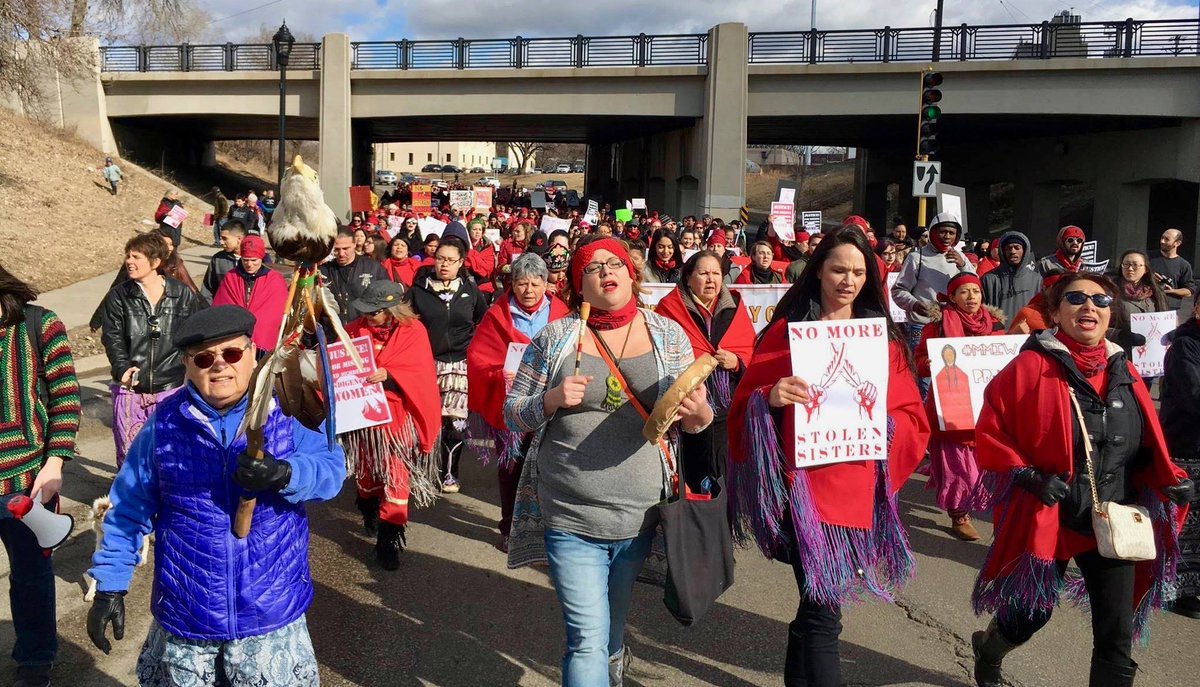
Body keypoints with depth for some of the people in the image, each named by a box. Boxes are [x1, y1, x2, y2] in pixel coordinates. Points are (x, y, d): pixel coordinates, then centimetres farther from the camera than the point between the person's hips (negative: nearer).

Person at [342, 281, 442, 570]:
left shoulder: (413, 331, -8)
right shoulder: (354, 329, 3)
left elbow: (420, 373, -15)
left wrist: (388, 375, -30)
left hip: (397, 416, -4)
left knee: (396, 476, -6)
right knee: (366, 471, 17)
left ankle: (389, 540, 0)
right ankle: (370, 512, 45)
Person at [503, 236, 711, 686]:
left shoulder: (668, 334, 2)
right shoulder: (555, 338, -3)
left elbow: (699, 418, 6)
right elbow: (513, 414, 2)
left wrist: (698, 412, -18)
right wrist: (552, 400, -18)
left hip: (641, 515, 3)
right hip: (571, 518, -2)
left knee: (616, 613, 24)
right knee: (588, 638, -6)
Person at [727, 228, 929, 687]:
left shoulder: (883, 337, 9)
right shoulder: (788, 328, 2)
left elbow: (913, 417, 9)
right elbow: (747, 399, 0)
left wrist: (882, 424, -12)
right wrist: (770, 398, -22)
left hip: (856, 487, 4)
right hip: (803, 481, -3)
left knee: (818, 604, 16)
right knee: (823, 609, -11)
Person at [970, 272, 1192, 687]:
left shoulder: (1124, 371, 4)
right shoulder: (1031, 366, -12)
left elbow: (1147, 444, 14)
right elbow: (990, 431, -10)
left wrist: (1170, 480, -3)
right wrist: (1027, 476, -21)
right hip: (1047, 516, -4)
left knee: (1117, 634, 4)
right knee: (1032, 612, 13)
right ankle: (987, 649, 47)